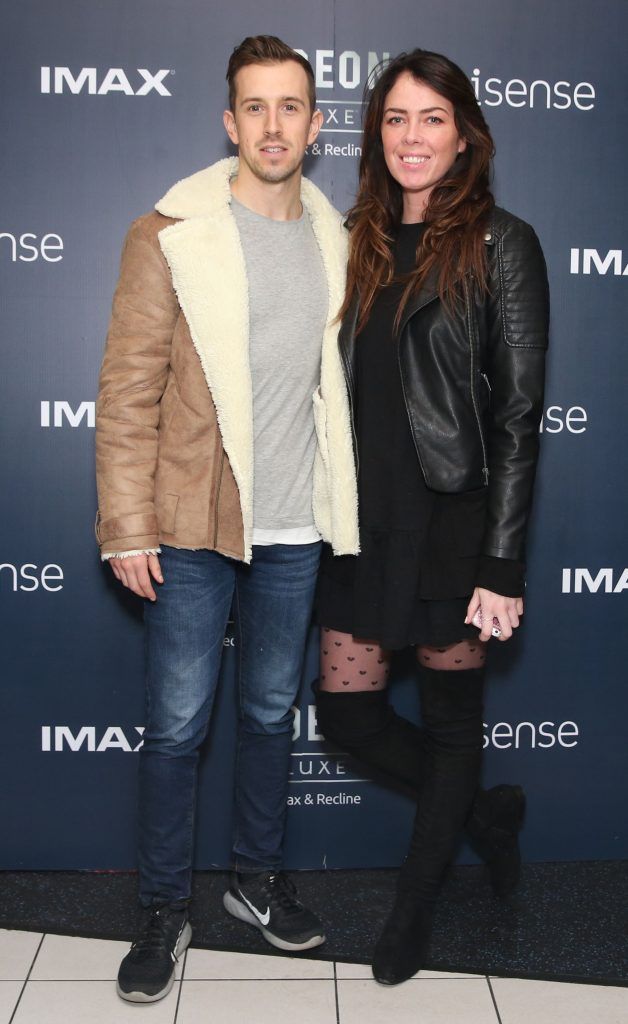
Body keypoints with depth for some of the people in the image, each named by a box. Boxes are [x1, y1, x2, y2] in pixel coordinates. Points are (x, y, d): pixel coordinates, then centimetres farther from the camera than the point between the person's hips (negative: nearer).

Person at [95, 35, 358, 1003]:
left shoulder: (333, 239, 8)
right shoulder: (169, 236, -6)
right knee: (177, 728, 5)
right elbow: (128, 394, -7)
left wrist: (339, 504, 12)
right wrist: (127, 530, -11)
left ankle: (258, 878, 36)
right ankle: (165, 912, 24)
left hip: (295, 531, 4)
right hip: (194, 528, -4)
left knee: (271, 713, 17)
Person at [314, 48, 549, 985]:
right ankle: (486, 811, 35)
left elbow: (518, 414, -10)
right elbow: (345, 390, 11)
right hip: (365, 518, 6)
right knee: (347, 712, 8)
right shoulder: (361, 242, 9)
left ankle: (415, 908, 32)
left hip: (453, 519, -5)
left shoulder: (500, 245, -6)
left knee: (451, 716, 10)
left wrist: (502, 567, -14)